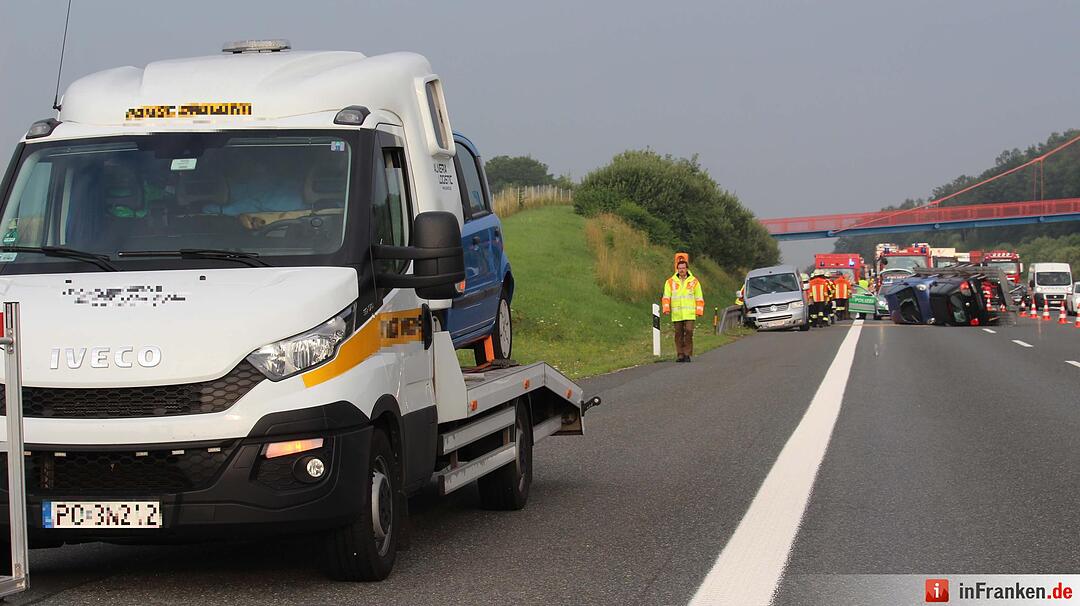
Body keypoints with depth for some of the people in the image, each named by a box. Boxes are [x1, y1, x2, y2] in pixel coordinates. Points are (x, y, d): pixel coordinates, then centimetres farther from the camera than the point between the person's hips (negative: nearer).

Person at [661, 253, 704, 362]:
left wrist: (699, 311, 2)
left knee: (689, 332, -9)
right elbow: (666, 297, 6)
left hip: (689, 314, -1)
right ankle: (680, 355, 11)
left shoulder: (694, 282, 6)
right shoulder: (670, 282, 7)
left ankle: (687, 354, -3)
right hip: (676, 315, 1)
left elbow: (699, 298, 9)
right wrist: (666, 308, -7)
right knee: (679, 334, 4)